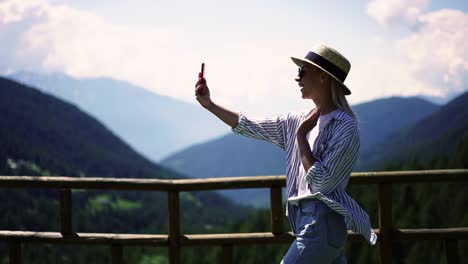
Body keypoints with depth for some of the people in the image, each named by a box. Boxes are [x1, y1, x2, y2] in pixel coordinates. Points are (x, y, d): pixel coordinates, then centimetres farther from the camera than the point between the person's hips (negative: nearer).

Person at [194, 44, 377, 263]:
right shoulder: (299, 120, 11)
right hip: (304, 218, 8)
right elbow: (248, 126, 20)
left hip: (322, 223, -8)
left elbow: (320, 182, -19)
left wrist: (301, 136, -13)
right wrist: (209, 104, 18)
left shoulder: (346, 128, -12)